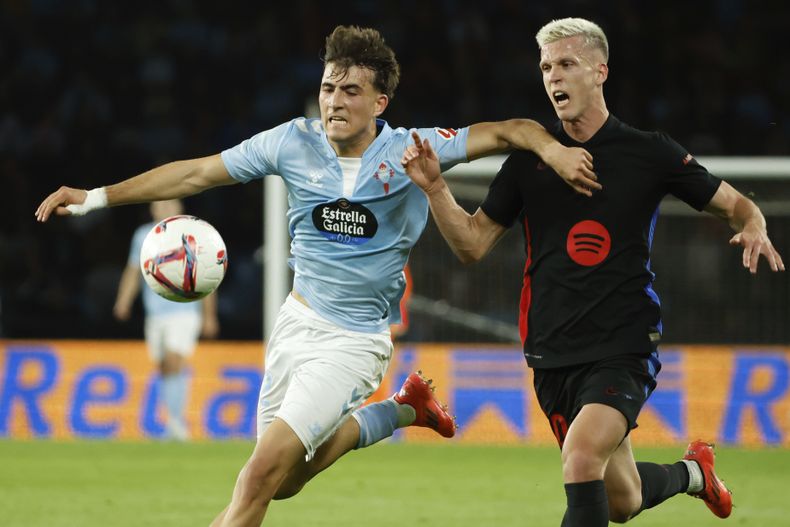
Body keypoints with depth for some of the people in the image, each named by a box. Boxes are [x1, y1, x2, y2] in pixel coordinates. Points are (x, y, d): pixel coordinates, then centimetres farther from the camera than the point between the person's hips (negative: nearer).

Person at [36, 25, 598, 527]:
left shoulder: (409, 152, -13)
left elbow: (507, 130, -13)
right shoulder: (295, 142, -4)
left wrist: (552, 148, -35)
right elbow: (197, 172, 2)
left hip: (355, 340, -5)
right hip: (298, 321, 5)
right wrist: (96, 197, 0)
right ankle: (401, 411, 34)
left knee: (264, 472, -18)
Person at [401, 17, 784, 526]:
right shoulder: (529, 158, 4)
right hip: (554, 355, 4)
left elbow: (736, 204, 8)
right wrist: (435, 187, -10)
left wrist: (753, 228, -15)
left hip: (624, 350, -4)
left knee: (581, 460, -29)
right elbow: (473, 244, 6)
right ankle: (692, 471, 45)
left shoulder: (651, 153, -2)